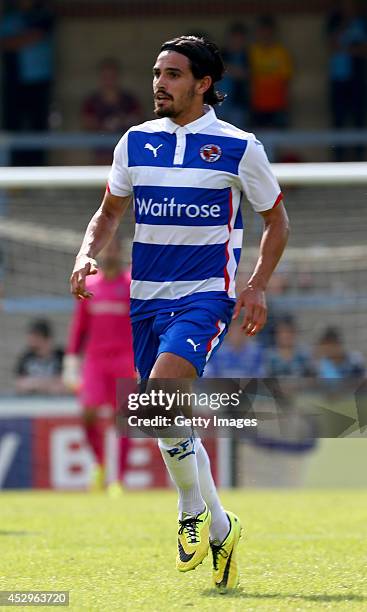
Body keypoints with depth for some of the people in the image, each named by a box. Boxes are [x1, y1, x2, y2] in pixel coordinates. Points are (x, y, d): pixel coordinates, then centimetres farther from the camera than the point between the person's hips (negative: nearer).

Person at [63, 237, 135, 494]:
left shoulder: (133, 285, 1)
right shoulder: (90, 286, 12)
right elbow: (79, 326, 16)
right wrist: (71, 360, 12)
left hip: (124, 360, -3)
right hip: (95, 360, 3)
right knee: (89, 413, -13)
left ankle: (119, 480, 2)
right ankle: (100, 465, 10)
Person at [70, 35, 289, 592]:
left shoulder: (239, 147, -4)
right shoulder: (136, 142, 7)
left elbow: (276, 220, 7)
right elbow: (110, 211, 19)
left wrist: (257, 286, -4)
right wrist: (88, 254, -1)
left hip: (205, 296, -5)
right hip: (146, 297, 5)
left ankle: (196, 513, -5)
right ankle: (219, 528, 24)